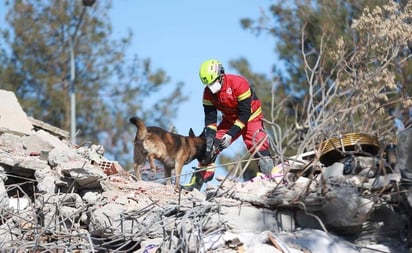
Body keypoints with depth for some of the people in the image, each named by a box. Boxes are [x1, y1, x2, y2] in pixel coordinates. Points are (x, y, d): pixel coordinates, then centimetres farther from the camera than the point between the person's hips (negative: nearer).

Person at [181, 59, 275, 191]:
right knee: (210, 146, -5)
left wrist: (231, 134, -30)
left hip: (250, 118, -5)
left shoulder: (238, 83, -30)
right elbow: (210, 118, -9)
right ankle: (198, 181, 2)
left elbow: (245, 114, -27)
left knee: (259, 147, -24)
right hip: (230, 120, 5)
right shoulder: (208, 92, -12)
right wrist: (210, 136, -25)